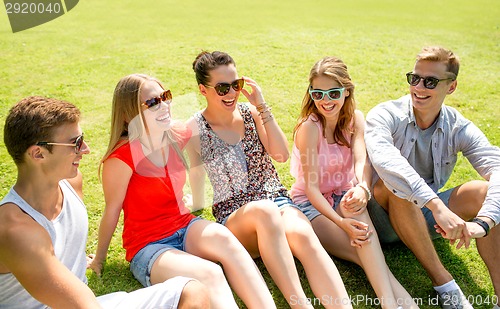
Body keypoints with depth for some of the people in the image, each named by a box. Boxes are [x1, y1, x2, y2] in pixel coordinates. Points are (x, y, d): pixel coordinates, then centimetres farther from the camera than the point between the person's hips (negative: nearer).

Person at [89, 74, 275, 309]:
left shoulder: (176, 135, -3)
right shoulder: (121, 158, -19)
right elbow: (112, 212, -6)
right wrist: (99, 259, 5)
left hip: (185, 227, 5)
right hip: (147, 247, -5)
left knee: (223, 238, -30)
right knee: (210, 274, -31)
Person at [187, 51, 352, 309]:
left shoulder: (251, 113, 6)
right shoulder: (195, 130, -1)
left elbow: (281, 155, -6)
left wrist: (262, 108, -9)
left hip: (278, 200, 3)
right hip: (233, 216, -2)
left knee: (302, 234, -33)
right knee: (264, 210, -39)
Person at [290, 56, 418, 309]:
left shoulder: (355, 118, -3)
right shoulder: (309, 127, -18)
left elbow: (362, 160, -22)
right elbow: (312, 188, -22)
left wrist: (362, 189, -47)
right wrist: (341, 222, -38)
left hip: (343, 196, 3)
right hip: (311, 204, -3)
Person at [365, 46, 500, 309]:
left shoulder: (458, 128, -6)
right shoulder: (385, 116, -17)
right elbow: (384, 159, -39)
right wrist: (437, 206, -50)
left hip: (427, 217, 3)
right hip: (385, 215, -3)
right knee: (392, 185, -35)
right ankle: (442, 280, -25)